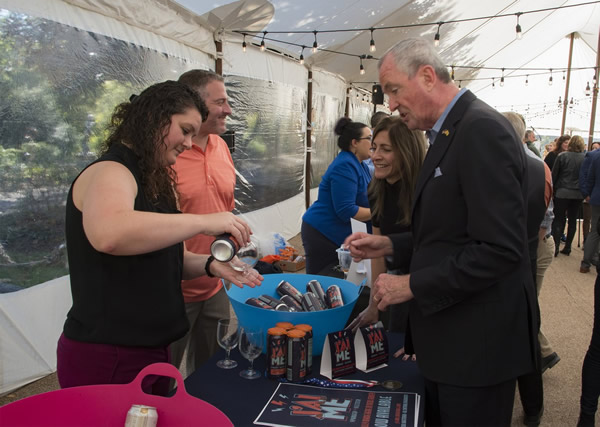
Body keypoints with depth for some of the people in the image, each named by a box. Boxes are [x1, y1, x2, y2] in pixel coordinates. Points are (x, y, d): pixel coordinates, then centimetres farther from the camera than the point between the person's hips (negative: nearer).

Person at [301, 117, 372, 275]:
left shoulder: (359, 165, 12)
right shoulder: (345, 167, -20)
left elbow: (368, 199, 15)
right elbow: (345, 210, -24)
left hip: (338, 233, 9)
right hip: (322, 233, -9)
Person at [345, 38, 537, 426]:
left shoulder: (482, 130, -19)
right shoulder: (449, 131, 11)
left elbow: (501, 248, -26)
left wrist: (412, 285, -20)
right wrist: (390, 245, 7)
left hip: (477, 343, -9)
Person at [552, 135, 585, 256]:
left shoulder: (562, 156, -9)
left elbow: (554, 175, -3)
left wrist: (553, 189, 8)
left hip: (562, 192, -2)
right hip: (578, 194, 2)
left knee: (559, 220, 5)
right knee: (573, 220, 10)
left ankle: (555, 246, -4)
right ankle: (567, 247, 14)